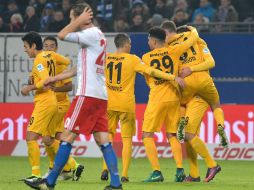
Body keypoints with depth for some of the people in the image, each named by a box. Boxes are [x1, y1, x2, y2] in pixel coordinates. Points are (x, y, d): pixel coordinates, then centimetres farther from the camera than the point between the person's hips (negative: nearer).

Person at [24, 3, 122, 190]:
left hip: (88, 94, -9)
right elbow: (79, 69, 25)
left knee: (67, 136, -4)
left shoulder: (92, 34, -10)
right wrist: (55, 78, 25)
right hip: (100, 95, 9)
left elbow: (62, 35, -16)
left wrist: (80, 20, -5)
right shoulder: (97, 35, 20)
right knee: (103, 139, 4)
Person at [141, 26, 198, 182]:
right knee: (172, 136, 13)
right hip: (174, 98, 3)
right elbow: (194, 38, 8)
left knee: (147, 135, 4)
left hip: (157, 98, -3)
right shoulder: (173, 51, 2)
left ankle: (157, 172, -9)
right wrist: (192, 29, 29)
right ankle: (180, 168, -3)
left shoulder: (146, 58, 2)